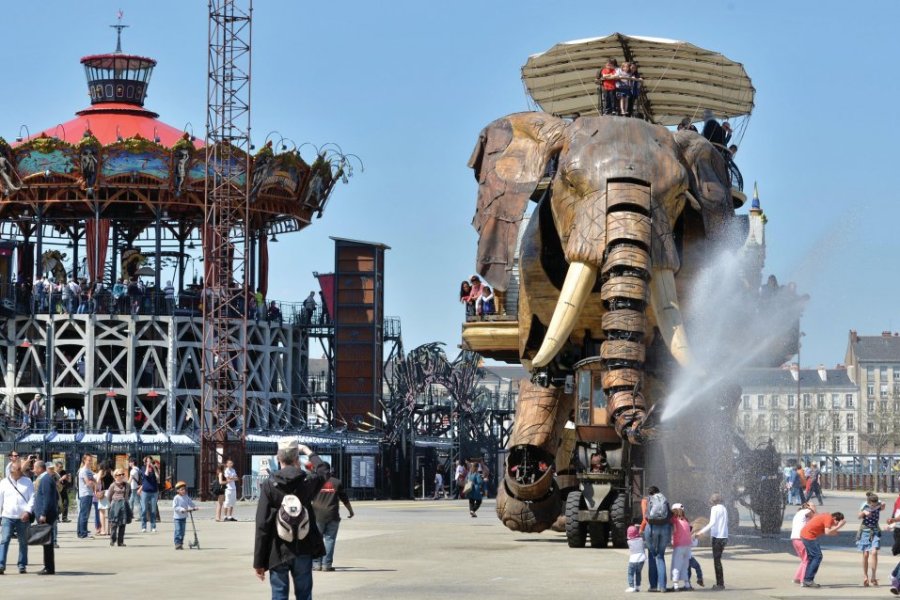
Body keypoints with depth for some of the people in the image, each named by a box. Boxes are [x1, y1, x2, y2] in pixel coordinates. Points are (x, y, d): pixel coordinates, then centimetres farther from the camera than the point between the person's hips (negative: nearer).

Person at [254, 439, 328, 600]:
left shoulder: (269, 486, -9)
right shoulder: (307, 482, -3)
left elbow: (262, 526, -11)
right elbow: (323, 472, 24)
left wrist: (258, 561, -5)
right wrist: (308, 451, 36)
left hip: (278, 552, -2)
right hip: (303, 551, 2)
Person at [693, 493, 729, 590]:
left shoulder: (715, 508, -6)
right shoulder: (724, 509, 16)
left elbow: (712, 523, -17)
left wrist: (701, 532, -19)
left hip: (717, 537, -8)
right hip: (724, 537, 8)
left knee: (717, 560, -5)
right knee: (718, 559, 13)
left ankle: (720, 583, -8)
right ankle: (720, 583, 13)